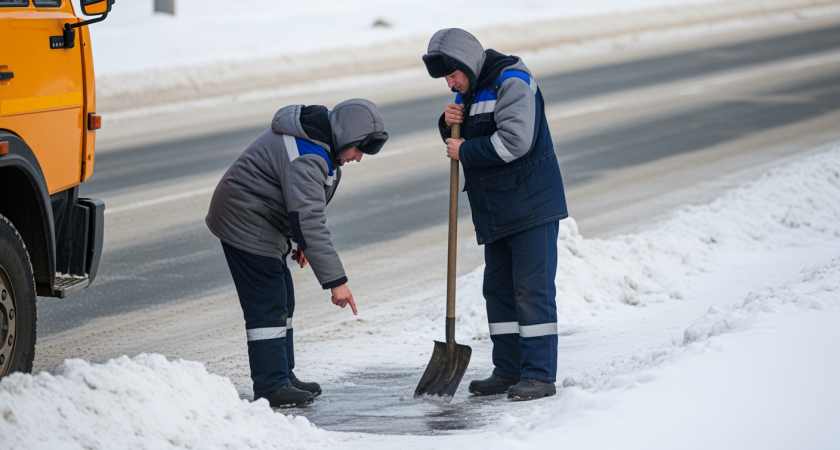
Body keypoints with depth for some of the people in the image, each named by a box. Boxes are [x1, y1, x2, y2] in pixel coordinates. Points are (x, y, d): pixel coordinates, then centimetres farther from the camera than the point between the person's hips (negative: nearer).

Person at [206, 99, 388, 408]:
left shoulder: (319, 141, 5)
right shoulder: (306, 158, -29)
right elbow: (308, 220, -34)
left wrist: (300, 241, 22)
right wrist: (335, 281, -35)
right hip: (247, 227, -11)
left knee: (282, 301, 16)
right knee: (267, 306, -9)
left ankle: (283, 378, 23)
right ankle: (271, 388, -6)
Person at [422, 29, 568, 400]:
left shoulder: (511, 83, -15)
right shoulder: (469, 90, 13)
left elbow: (514, 140, -27)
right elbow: (463, 141, 23)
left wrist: (466, 152, -16)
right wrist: (449, 125, 0)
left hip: (532, 206, -9)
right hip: (498, 213, 10)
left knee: (532, 289, -9)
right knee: (498, 290, 11)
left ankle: (540, 376, -8)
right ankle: (508, 371, 16)